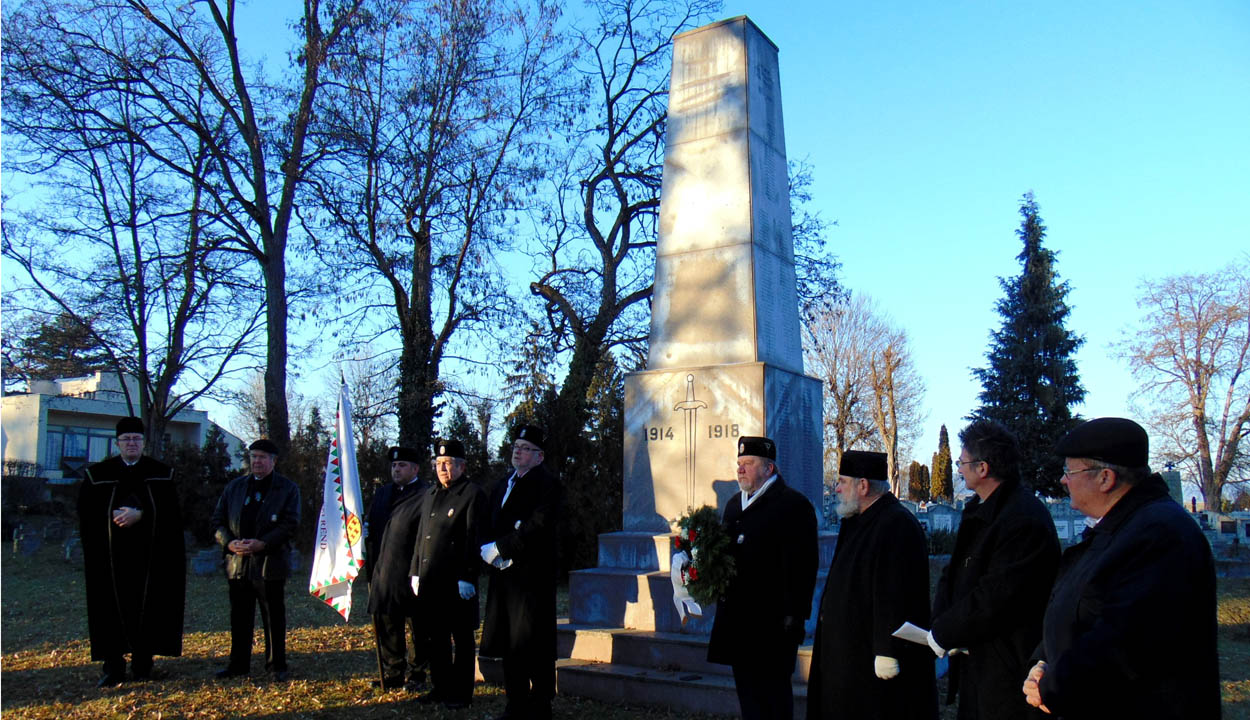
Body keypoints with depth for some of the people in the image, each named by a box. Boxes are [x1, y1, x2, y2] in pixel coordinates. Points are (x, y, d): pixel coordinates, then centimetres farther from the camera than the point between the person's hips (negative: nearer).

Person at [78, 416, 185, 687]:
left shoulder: (161, 474, 7)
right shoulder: (98, 474, 9)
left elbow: (169, 510, -2)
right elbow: (86, 511, 2)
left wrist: (140, 515, -17)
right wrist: (114, 516, -14)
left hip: (149, 555, 0)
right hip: (111, 556, 0)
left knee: (147, 610, 1)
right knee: (112, 610, 0)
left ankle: (142, 665, 11)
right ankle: (113, 668, 8)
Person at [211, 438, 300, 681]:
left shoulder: (288, 489, 2)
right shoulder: (234, 487, 15)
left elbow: (290, 524, -7)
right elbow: (218, 519, 12)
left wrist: (262, 544, -18)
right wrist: (229, 542, -7)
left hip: (270, 563, -4)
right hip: (238, 563, 4)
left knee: (274, 618, 4)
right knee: (239, 616, 10)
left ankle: (276, 665, 13)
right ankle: (238, 663, 22)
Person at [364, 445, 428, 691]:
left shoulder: (425, 495, -10)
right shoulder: (382, 493, 15)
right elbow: (372, 529, 19)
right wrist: (371, 566, 9)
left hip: (411, 575, -7)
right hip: (383, 573, 7)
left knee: (417, 626, 6)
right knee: (386, 625, 12)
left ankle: (416, 673, 19)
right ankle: (393, 674, 24)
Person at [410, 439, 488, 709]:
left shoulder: (473, 494, -7)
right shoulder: (429, 495, 17)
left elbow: (474, 538, -12)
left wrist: (467, 578, -16)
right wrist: (416, 572, 15)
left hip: (457, 582, -7)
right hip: (430, 581, 7)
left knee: (462, 639, 4)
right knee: (435, 637, 14)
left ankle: (461, 693, 13)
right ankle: (440, 687, 26)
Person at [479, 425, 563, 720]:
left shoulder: (547, 485, -5)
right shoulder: (501, 487, 21)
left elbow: (538, 526, -18)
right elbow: (490, 528, 20)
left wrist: (500, 547, -15)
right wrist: (488, 549, -2)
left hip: (533, 575, -8)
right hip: (503, 574, 8)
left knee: (534, 643, -3)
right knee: (509, 643, 11)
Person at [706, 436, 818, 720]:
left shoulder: (793, 504, -10)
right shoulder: (734, 503, 16)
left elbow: (802, 564, -15)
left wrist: (794, 616, -18)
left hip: (773, 621, -8)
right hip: (737, 617, 8)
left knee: (773, 693, 1)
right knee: (747, 690, 15)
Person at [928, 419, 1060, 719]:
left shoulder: (1025, 521, -22)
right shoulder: (980, 512, 9)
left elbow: (994, 599, -24)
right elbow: (953, 576, 11)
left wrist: (942, 634, -14)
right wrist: (943, 624, -6)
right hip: (974, 661, 9)